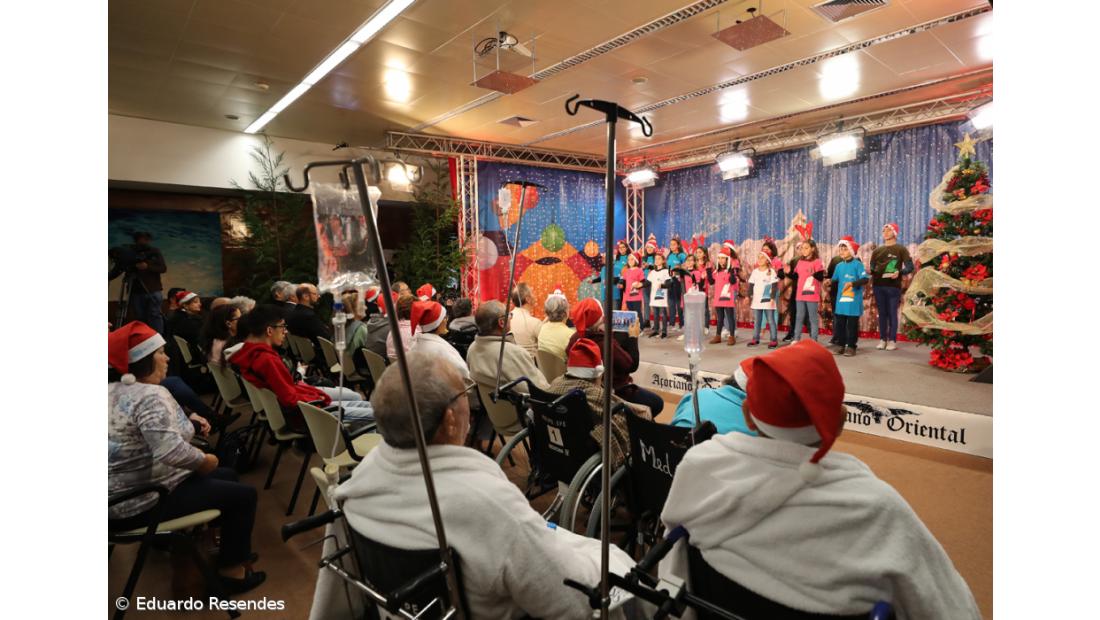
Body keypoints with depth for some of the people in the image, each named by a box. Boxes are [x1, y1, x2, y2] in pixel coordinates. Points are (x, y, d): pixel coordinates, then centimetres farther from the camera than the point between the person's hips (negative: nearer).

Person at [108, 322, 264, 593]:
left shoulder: (112, 390, 6)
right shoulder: (151, 396, -25)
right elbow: (171, 451, -39)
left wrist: (187, 422, 10)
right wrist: (205, 461, -21)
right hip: (144, 503, -10)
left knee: (227, 476, 22)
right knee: (243, 493, 0)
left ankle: (231, 549, 32)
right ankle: (233, 570, 11)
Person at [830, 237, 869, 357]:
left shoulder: (857, 264, -6)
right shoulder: (839, 265, 10)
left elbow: (865, 279, -13)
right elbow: (835, 280, 16)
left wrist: (852, 283, -25)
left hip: (853, 301, -5)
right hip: (841, 300, 5)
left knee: (852, 325, 1)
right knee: (839, 324, 8)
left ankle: (851, 346, 10)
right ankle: (841, 345, 19)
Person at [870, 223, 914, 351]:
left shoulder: (901, 249, 3)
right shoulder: (877, 250, 14)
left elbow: (910, 267, -4)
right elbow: (871, 268, 15)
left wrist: (899, 273, -22)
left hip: (893, 286, -3)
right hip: (878, 285, 4)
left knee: (892, 313, -1)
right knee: (882, 313, 8)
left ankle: (892, 340, 4)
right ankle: (882, 339, 14)